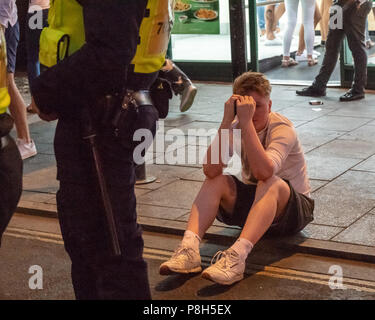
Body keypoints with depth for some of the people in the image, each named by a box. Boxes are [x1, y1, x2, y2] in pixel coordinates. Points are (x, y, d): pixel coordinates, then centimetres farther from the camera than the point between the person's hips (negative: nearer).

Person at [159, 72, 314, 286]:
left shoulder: (283, 129, -19)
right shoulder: (236, 126, -6)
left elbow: (264, 172, -39)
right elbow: (211, 170, -24)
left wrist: (247, 121, -39)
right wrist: (227, 120, -29)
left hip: (295, 206, -4)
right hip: (253, 197, 5)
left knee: (271, 183, -36)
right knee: (217, 180, -21)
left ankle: (237, 256, -51)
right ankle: (189, 249, -37)